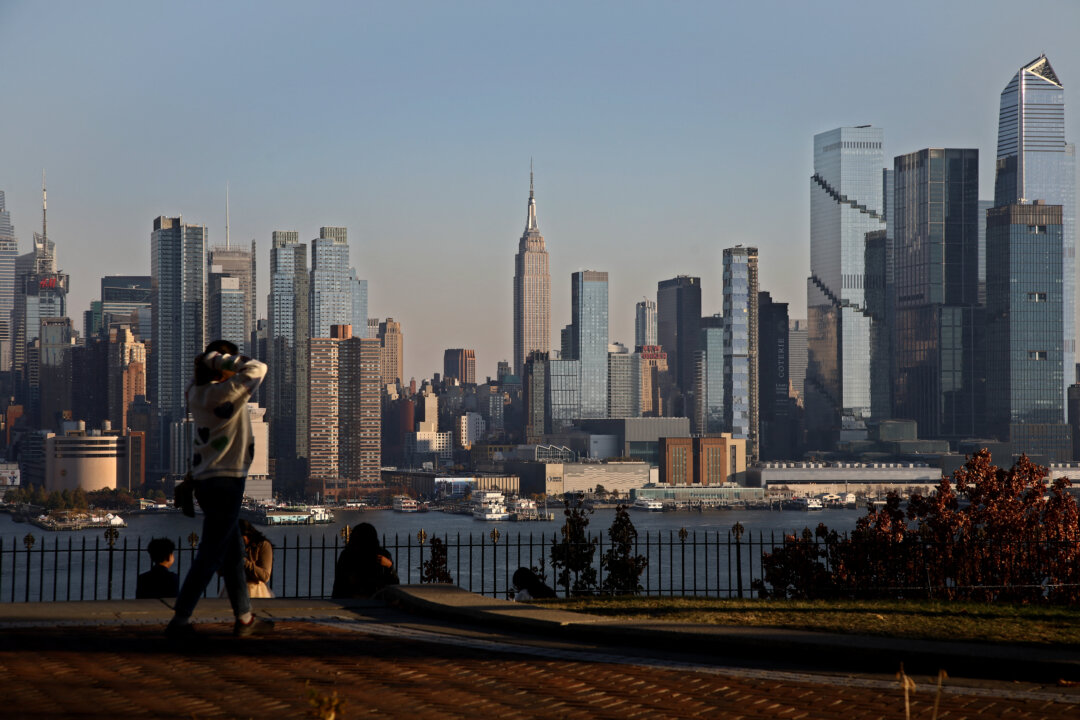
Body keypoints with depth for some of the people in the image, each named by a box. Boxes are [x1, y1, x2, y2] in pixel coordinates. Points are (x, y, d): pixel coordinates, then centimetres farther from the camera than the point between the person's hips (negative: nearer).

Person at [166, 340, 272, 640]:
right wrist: (221, 359, -16)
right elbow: (257, 369, -20)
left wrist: (208, 360, 4)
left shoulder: (195, 392, 4)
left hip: (204, 478, 9)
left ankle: (244, 618, 24)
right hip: (226, 480, -9)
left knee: (233, 551, 17)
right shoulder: (225, 394, -19)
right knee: (211, 553, -6)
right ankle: (180, 620, -8)